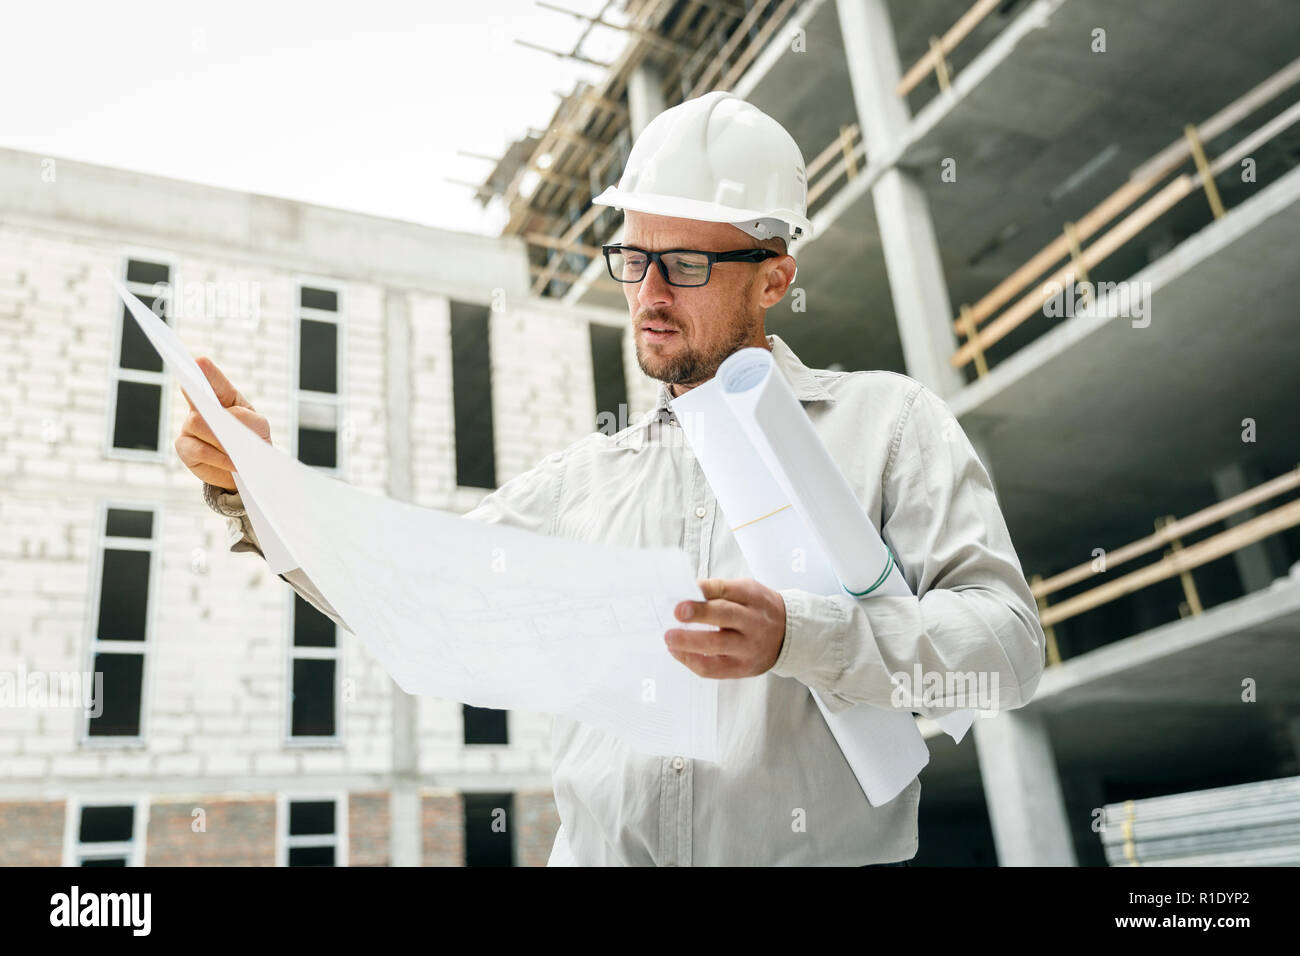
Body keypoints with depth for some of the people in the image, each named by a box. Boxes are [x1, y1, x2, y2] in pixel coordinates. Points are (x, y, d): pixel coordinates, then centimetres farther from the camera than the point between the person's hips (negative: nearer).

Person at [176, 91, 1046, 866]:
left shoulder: (885, 420, 5)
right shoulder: (590, 475, 16)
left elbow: (1008, 642, -4)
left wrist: (799, 637, -18)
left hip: (816, 852, -2)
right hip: (597, 850, 2)